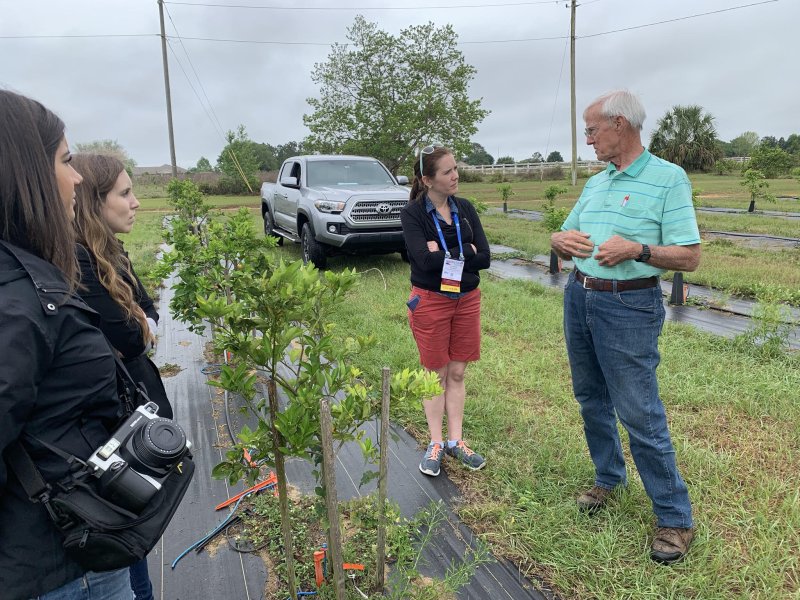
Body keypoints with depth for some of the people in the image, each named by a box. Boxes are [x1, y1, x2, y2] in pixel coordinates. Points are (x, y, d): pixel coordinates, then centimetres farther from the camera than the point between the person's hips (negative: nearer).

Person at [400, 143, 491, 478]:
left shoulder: (465, 209, 2)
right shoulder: (413, 213, -10)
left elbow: (484, 258, -7)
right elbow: (425, 260, -24)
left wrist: (445, 255, -15)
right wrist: (465, 252, -14)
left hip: (467, 299, 4)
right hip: (430, 300, -4)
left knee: (457, 373, 11)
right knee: (436, 374, 8)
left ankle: (455, 441, 24)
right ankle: (435, 444, 22)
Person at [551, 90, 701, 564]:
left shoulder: (668, 178, -8)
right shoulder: (596, 183, 13)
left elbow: (690, 257, -11)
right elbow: (564, 235, 19)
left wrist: (637, 249, -26)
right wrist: (561, 239, -4)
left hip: (629, 307, -7)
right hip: (578, 298, 7)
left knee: (640, 414, -5)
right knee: (592, 400, 16)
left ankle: (676, 518, 11)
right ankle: (609, 477, 36)